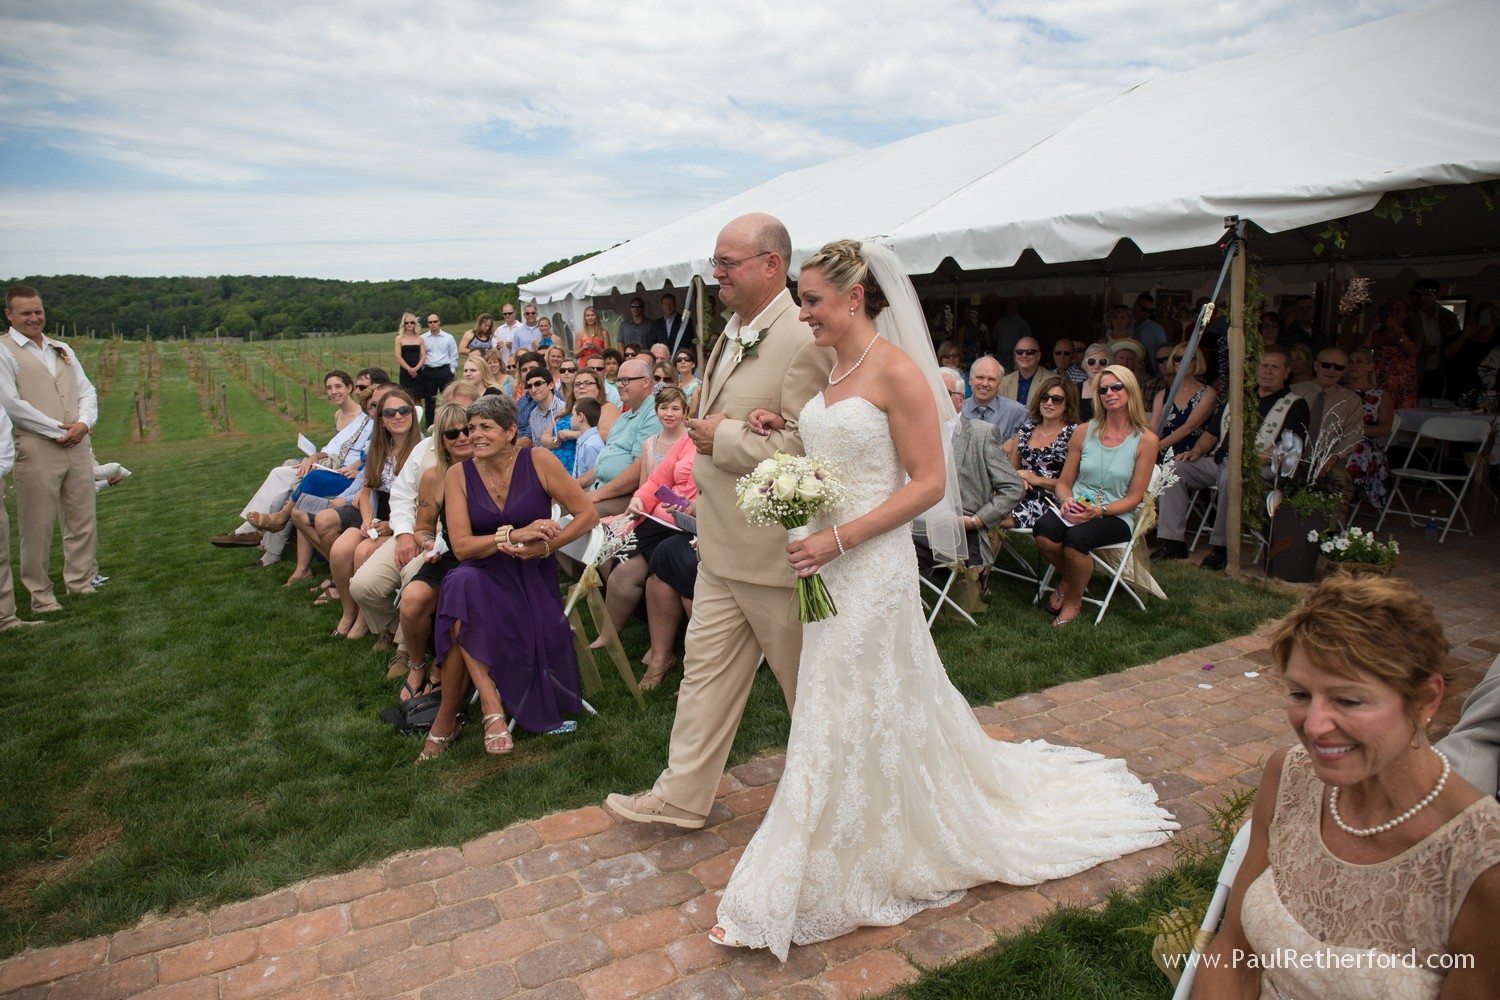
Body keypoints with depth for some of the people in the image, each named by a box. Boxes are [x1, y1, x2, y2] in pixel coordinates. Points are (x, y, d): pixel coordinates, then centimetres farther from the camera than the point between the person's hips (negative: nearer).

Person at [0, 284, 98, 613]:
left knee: (82, 521, 9)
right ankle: (40, 594, 9)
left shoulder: (62, 350, 18)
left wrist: (83, 423, -4)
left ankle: (81, 583, 20)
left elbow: (87, 391, 15)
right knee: (37, 527, -1)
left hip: (78, 447, 6)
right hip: (35, 450, -6)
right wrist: (58, 429, -11)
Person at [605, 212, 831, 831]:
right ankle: (682, 797, 28)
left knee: (807, 680, 12)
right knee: (706, 669, 14)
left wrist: (723, 438, -17)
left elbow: (802, 450, -24)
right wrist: (706, 429, -1)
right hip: (721, 544, 9)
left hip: (776, 547, -8)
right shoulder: (734, 331, 10)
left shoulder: (803, 341, -20)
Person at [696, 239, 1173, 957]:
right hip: (827, 562, 8)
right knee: (858, 706, 19)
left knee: (856, 713, 5)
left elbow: (928, 483, -17)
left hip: (871, 564, -8)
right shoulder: (830, 367, 9)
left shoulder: (896, 370, -14)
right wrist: (782, 436, -1)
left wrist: (838, 538, -21)